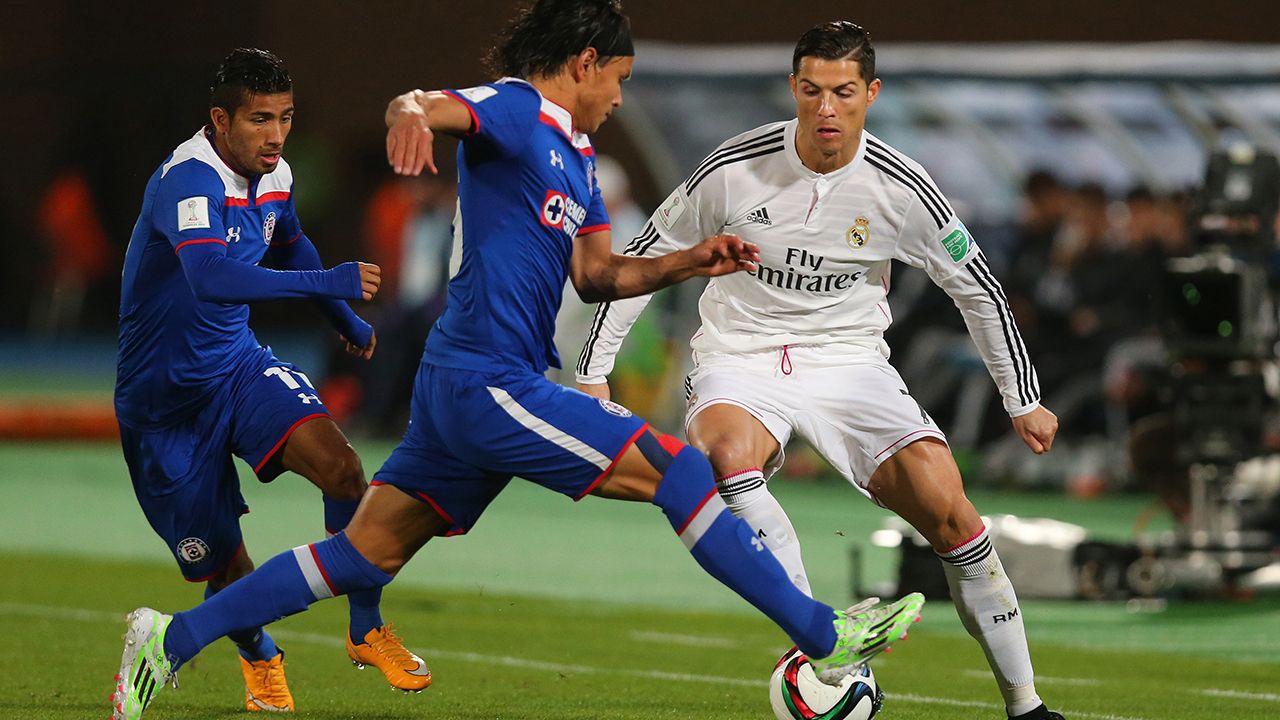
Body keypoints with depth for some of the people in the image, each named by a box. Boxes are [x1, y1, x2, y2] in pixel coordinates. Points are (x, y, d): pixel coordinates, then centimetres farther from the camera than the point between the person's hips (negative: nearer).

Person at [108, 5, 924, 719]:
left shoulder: (575, 156, 21)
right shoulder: (514, 111, -7)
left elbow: (596, 274, 25)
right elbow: (439, 106, -27)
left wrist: (690, 262, 11)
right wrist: (411, 113, -51)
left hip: (463, 384, 10)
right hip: (490, 382, -10)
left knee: (369, 551, 9)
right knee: (676, 468, -10)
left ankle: (174, 639, 10)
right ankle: (824, 636, -6)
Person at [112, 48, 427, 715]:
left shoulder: (274, 175, 0)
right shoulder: (189, 179, -26)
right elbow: (210, 277, -45)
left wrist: (344, 318, 35)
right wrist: (329, 283, -50)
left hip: (239, 363, 6)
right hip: (166, 400, -6)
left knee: (339, 464, -22)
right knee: (223, 563, -1)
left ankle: (367, 630, -6)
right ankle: (259, 659, 33)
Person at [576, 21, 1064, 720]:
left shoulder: (901, 189, -9)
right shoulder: (737, 169, -11)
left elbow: (979, 290, 5)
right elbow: (643, 258, 2)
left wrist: (1024, 401, 8)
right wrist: (593, 373, 0)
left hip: (849, 360, 1)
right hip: (741, 356, -1)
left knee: (948, 511, -15)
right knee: (727, 454, -37)